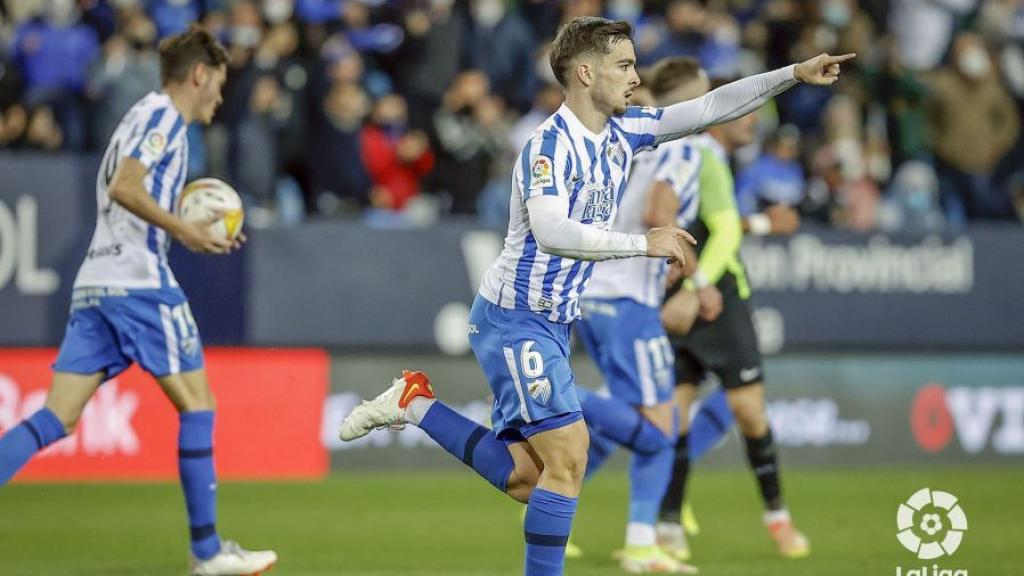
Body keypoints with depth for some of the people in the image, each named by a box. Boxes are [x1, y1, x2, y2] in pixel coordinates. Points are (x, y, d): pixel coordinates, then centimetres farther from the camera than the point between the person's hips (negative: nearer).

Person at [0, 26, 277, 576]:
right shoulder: (163, 115, -4)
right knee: (196, 403, -1)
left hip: (95, 283, 9)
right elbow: (125, 187, -18)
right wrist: (182, 229, -17)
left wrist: (198, 234, 22)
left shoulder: (146, 114, 25)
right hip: (138, 282, -9)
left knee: (57, 417, -1)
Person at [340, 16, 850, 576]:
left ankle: (415, 404, 17)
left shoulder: (622, 131, 6)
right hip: (514, 320, -9)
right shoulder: (551, 144, -19)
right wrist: (643, 243, -32)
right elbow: (550, 232, -34)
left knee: (524, 477, 7)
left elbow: (711, 107, 9)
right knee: (568, 455, -14)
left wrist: (795, 73, 2)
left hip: (552, 322, 9)